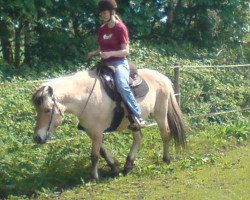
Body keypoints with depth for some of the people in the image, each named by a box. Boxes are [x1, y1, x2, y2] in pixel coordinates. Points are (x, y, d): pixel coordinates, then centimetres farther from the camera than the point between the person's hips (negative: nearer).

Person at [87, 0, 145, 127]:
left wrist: (110, 54, -28)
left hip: (119, 63, -8)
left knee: (122, 86, -34)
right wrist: (94, 53, 0)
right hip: (105, 64, 9)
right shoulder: (102, 29, 12)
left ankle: (138, 116, -33)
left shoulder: (120, 28, -9)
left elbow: (126, 51, -13)